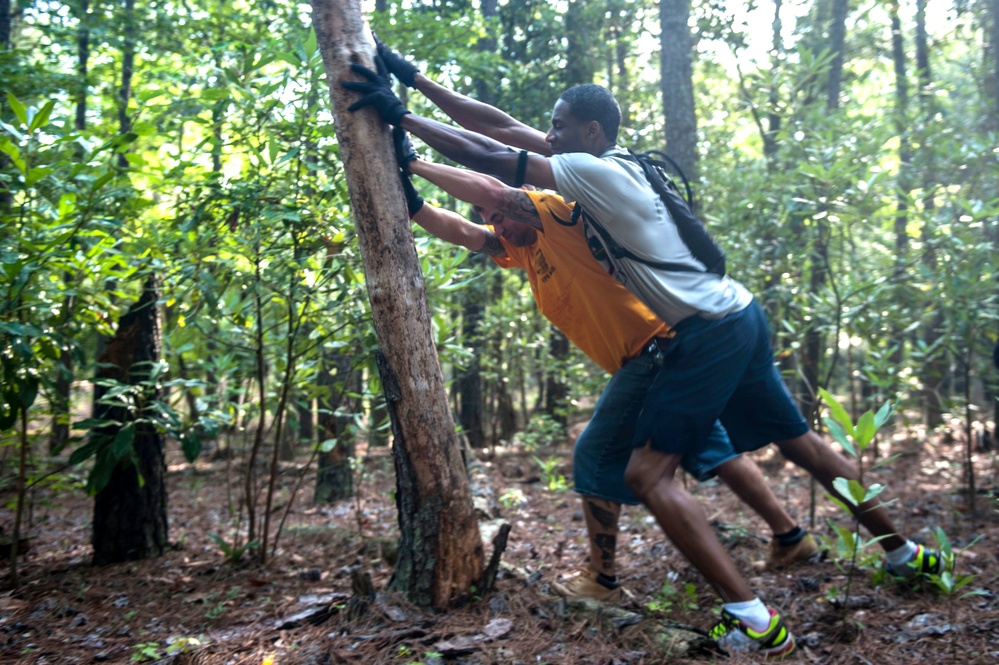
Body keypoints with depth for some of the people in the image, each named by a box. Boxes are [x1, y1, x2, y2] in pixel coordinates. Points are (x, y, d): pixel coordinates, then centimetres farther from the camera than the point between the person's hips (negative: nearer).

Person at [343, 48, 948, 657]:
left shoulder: (593, 171, -10)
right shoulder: (613, 170, 17)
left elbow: (492, 159, -12)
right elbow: (510, 136, 25)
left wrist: (401, 114, -5)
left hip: (709, 330, -10)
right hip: (740, 317, 10)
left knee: (649, 473, -11)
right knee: (802, 442, 21)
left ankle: (754, 623, -14)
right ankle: (906, 553, 36)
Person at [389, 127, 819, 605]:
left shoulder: (558, 214, -11)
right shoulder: (521, 248, 15)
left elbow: (490, 191, -23)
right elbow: (463, 233, 8)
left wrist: (415, 163, -15)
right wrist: (412, 203, -4)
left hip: (655, 348, -10)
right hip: (659, 354, 10)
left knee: (597, 458, 0)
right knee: (712, 451, 18)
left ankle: (602, 580, 11)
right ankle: (791, 538, 29)